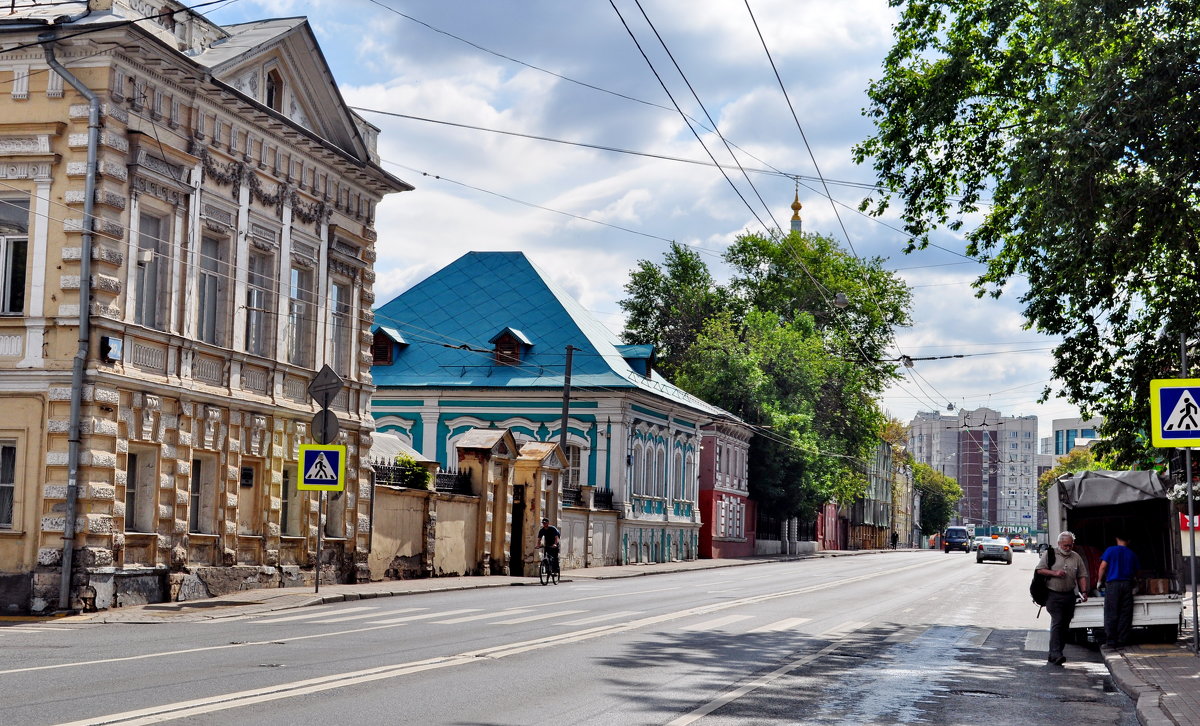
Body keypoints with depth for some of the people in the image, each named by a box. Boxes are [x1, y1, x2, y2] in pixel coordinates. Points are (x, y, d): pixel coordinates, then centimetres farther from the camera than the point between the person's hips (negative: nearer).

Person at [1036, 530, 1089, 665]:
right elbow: (1039, 570, -1)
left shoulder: (1076, 557, 13)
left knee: (1065, 625, 6)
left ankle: (1054, 653, 14)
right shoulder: (1049, 554, 3)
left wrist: (1084, 591, 0)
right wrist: (1054, 573, -14)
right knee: (1057, 623, -16)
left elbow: (1082, 576, 12)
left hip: (1069, 596, 5)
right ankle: (1055, 654, -22)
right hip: (1053, 595, -5)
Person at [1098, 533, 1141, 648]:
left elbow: (1103, 566, -5)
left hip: (1113, 584, -3)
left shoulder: (1110, 550, 2)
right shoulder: (1132, 554, 12)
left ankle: (1111, 641, -3)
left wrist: (1100, 580, 6)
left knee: (1111, 614, -1)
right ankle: (1122, 641, 3)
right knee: (1125, 614, 6)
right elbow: (1136, 571, 16)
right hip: (1127, 584, 3)